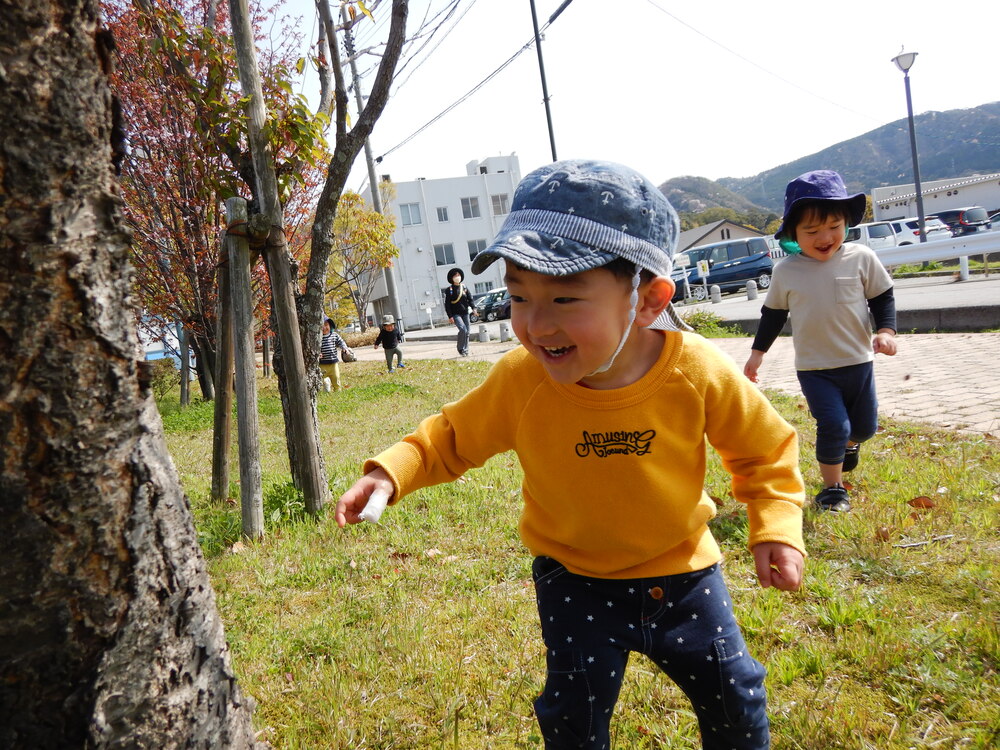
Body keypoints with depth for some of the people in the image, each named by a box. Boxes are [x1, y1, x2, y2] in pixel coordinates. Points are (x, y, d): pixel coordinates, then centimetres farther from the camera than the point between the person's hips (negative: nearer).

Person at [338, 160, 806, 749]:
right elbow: (454, 437, -7)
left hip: (681, 572, 1)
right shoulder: (520, 381, -23)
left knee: (734, 693, 15)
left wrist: (777, 526, -17)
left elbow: (766, 449, -6)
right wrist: (393, 471, -22)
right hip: (575, 581, 0)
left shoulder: (699, 374, -24)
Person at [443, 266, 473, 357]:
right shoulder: (449, 290, -3)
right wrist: (450, 316, -11)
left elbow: (470, 299, 10)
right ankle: (460, 349, -7)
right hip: (455, 314, -5)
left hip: (465, 313, 5)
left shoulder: (464, 288, 9)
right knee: (463, 329, -21)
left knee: (467, 332, 6)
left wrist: (473, 308, -7)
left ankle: (466, 350, 19)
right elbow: (447, 304, -4)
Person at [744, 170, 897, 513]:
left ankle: (849, 443, 51)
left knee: (866, 426, 15)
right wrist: (757, 352, 9)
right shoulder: (786, 271, -5)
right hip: (814, 368, -2)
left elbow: (883, 297, 4)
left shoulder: (861, 258, -7)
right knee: (833, 426, -10)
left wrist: (886, 330, -12)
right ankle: (832, 488, 10)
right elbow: (773, 312, 8)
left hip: (858, 361, 2)